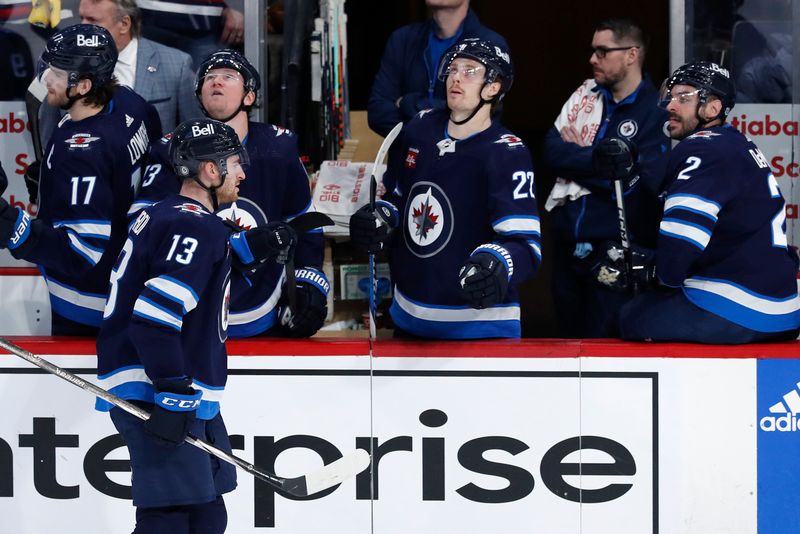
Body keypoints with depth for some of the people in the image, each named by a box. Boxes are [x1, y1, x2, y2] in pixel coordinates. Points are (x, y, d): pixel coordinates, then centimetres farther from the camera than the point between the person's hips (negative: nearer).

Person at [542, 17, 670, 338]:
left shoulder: (656, 113, -9)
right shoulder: (585, 95, 10)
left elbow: (638, 183, -18)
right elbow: (552, 151, 3)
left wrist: (578, 156, -8)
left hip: (617, 251, -6)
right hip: (567, 243, 6)